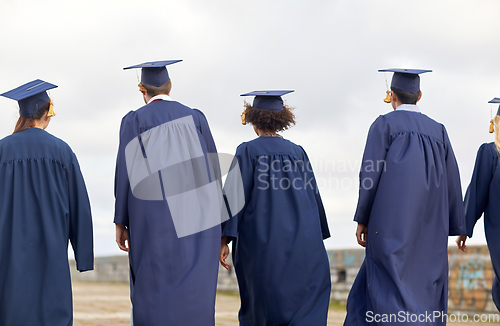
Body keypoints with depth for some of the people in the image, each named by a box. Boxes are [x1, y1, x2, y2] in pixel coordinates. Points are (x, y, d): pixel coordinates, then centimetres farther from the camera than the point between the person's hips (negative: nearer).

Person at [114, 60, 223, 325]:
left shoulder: (134, 121, 1)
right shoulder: (195, 117, 9)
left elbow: (126, 171, -4)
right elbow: (211, 168, 7)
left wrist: (120, 222, 1)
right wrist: (214, 222, 12)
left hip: (153, 219, -2)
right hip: (194, 221, 2)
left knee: (154, 299, 3)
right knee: (193, 298, 4)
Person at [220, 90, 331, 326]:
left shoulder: (248, 151, -3)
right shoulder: (297, 152, 8)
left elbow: (234, 195, -10)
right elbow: (312, 194, 11)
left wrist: (224, 238, -10)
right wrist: (316, 239, 19)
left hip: (260, 242, -2)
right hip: (299, 242, 2)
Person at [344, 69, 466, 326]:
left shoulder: (384, 124, 0)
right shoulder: (437, 131, 14)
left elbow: (371, 173, -8)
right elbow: (451, 181, 11)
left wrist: (362, 219, -3)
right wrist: (453, 229, 15)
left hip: (392, 221, -5)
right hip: (429, 226, 5)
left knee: (391, 289, -6)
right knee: (424, 291, 10)